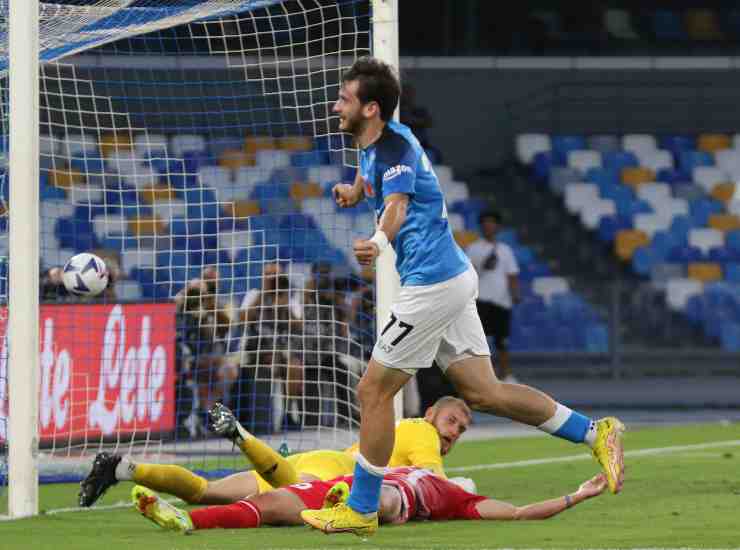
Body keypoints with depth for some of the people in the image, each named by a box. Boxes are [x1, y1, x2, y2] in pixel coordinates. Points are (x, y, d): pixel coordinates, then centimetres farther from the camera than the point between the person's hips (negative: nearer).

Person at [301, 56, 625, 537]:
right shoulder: (377, 141, 11)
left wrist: (379, 242, -58)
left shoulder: (396, 147, -18)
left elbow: (397, 204, -39)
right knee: (483, 392, 8)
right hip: (454, 276, 10)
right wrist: (356, 191, 17)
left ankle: (361, 511, 4)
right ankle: (595, 433, 9)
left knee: (373, 391, -3)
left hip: (432, 282, -10)